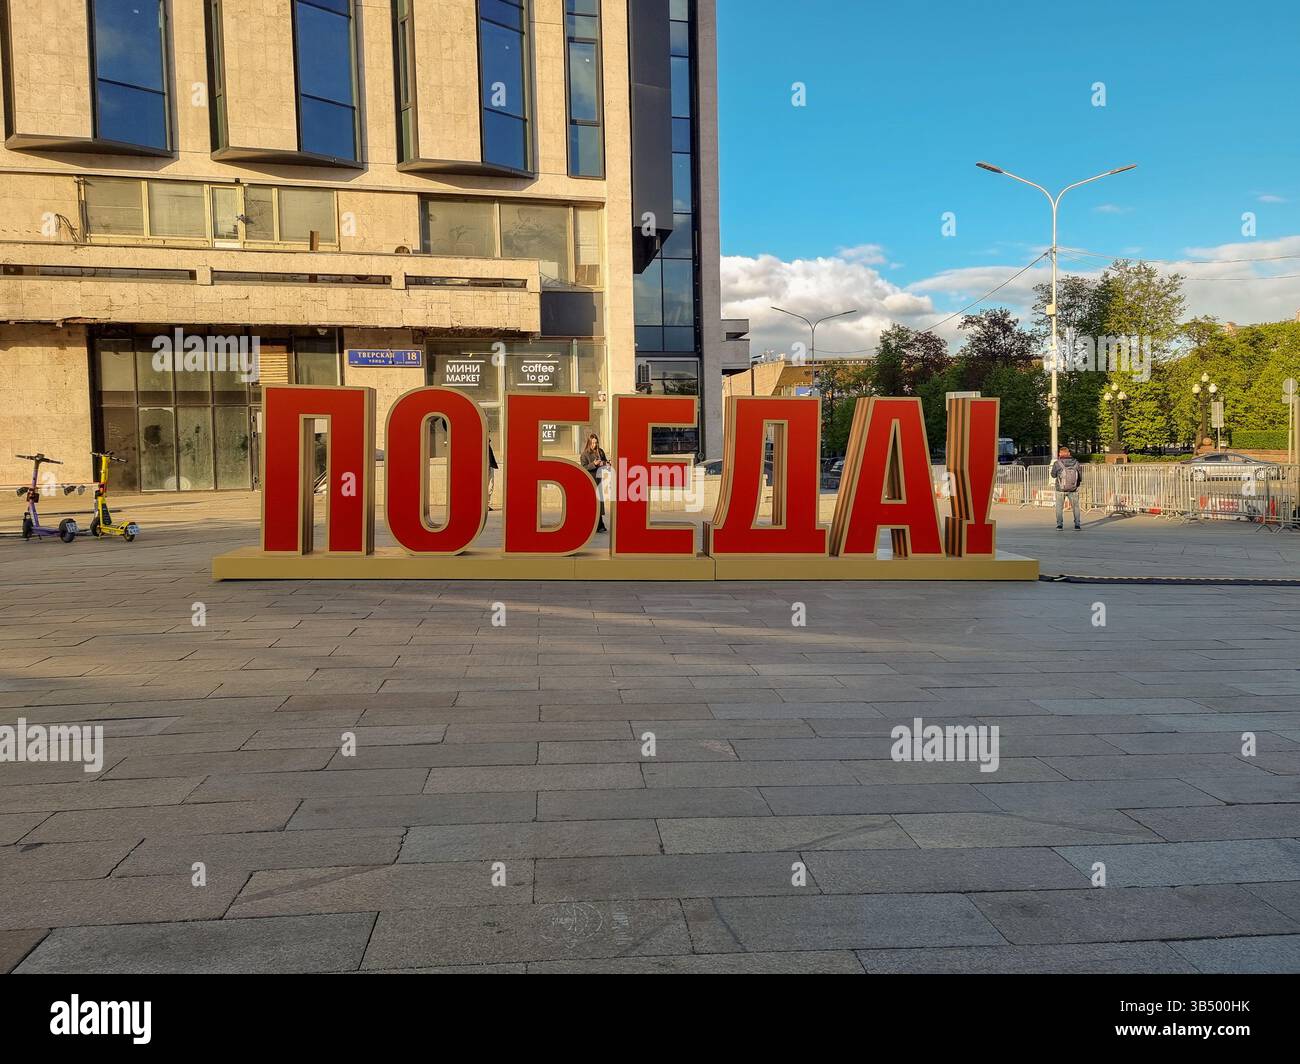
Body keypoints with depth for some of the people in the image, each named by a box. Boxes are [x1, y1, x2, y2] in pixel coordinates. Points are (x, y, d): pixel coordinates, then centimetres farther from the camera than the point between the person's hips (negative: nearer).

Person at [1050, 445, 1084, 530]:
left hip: (1061, 489, -2)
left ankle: (1059, 525, 6)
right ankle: (1077, 525, 11)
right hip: (1073, 489, 2)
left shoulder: (1057, 463, -12)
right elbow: (1080, 476, 3)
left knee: (1059, 507, 13)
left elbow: (1053, 475, 2)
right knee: (1075, 507, 16)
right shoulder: (1075, 462, -5)